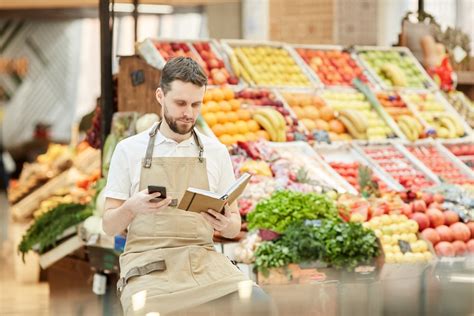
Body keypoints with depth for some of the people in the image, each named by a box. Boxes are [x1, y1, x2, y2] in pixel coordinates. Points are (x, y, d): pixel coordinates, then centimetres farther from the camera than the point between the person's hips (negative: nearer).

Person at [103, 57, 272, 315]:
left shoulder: (216, 152, 13)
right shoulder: (129, 150, 7)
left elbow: (234, 227, 16)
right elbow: (109, 226, 7)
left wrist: (226, 223, -9)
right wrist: (131, 207, -15)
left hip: (203, 259, 2)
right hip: (148, 263, -2)